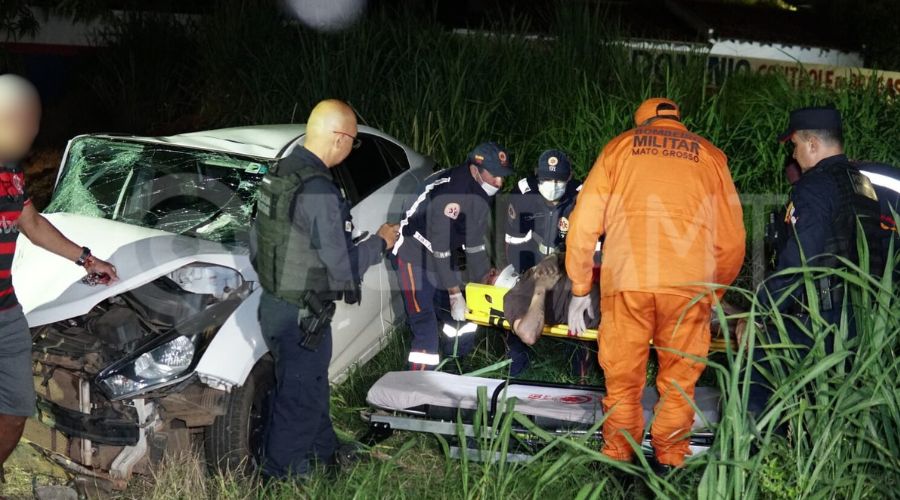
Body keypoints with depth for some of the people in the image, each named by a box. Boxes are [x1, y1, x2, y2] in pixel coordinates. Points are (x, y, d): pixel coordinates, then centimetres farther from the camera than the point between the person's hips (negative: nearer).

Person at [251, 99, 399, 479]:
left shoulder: (277, 174, 2)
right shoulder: (319, 192, -26)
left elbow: (257, 245, 11)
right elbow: (343, 269, -21)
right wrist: (380, 242, -6)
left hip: (274, 303, 9)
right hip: (301, 317, -9)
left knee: (312, 388, 26)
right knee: (298, 401, 6)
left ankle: (326, 455, 44)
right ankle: (283, 479, 18)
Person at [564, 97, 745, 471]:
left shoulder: (619, 147, 18)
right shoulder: (710, 156, 19)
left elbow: (582, 225, 11)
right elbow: (731, 241, 14)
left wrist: (580, 289, 18)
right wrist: (713, 296, 26)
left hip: (625, 279, 0)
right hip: (689, 285, 0)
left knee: (622, 382, 10)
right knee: (679, 384, 10)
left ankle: (617, 461, 16)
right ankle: (669, 461, 12)